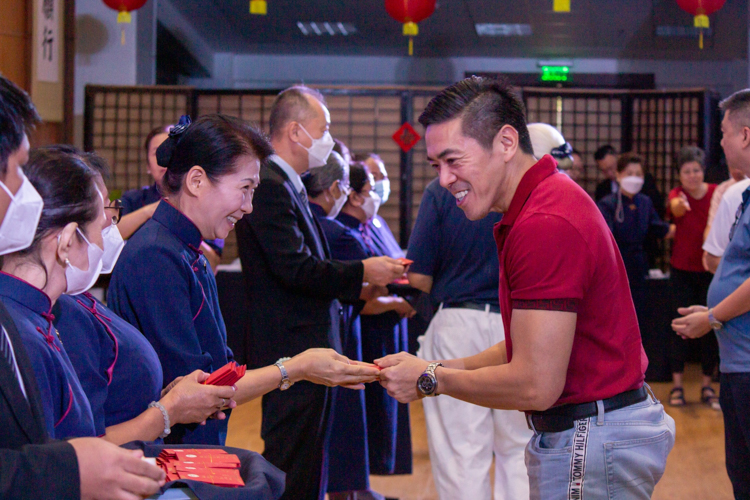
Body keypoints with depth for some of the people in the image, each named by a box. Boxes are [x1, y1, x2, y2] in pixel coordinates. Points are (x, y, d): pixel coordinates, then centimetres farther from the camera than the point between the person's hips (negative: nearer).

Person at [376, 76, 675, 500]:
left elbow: (536, 386, -24)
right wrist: (444, 368, 4)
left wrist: (432, 380, -10)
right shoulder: (550, 202, 12)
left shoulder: (544, 225, -23)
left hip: (592, 442, -10)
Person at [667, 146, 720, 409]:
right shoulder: (677, 194, -9)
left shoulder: (716, 193, -6)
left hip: (710, 269, 1)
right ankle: (677, 385, 6)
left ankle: (707, 385, 14)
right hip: (683, 269, -1)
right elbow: (675, 207, -33)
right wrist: (680, 206, -55)